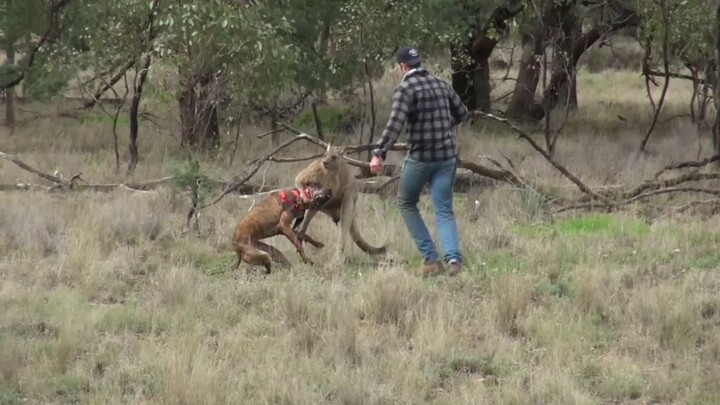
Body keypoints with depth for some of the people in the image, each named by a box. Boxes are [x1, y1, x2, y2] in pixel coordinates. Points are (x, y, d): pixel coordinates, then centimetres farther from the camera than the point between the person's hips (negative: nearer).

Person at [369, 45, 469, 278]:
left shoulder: (405, 88, -9)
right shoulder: (440, 84, 10)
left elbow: (395, 124, -23)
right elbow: (462, 114, 20)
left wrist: (379, 154, -28)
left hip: (421, 156, -5)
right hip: (447, 155, 5)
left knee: (406, 204, 15)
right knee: (444, 210, 4)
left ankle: (431, 259, 7)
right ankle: (453, 258, -20)